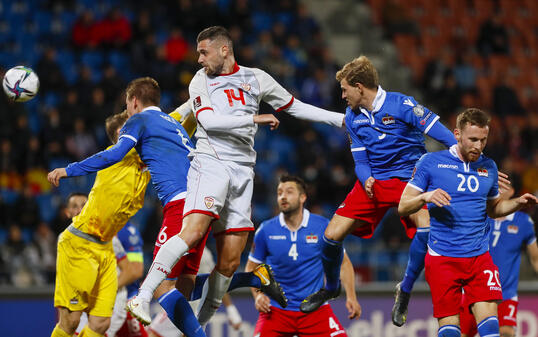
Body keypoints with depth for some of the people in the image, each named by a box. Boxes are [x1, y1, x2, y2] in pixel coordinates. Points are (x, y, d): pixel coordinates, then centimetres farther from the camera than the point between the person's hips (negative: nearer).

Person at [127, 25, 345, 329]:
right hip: (211, 164, -4)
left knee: (230, 261, 0)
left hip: (243, 172, 4)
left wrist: (341, 119, 23)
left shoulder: (256, 78, 15)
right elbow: (209, 121, -9)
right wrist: (254, 119, -11)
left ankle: (202, 323, 13)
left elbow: (294, 107, 24)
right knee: (193, 231, -27)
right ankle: (143, 298, -27)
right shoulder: (201, 80, 7)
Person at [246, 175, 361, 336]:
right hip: (276, 309, 0)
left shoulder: (323, 226, -1)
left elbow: (343, 263, 8)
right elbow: (251, 268, 11)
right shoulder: (266, 230, 0)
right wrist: (257, 295, -5)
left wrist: (351, 296, -3)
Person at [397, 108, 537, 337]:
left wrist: (518, 203, 6)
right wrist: (425, 197, -20)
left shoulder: (488, 167, 11)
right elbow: (403, 207, 0)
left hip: (480, 257, 3)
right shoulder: (431, 162, -1)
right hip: (442, 258, -3)